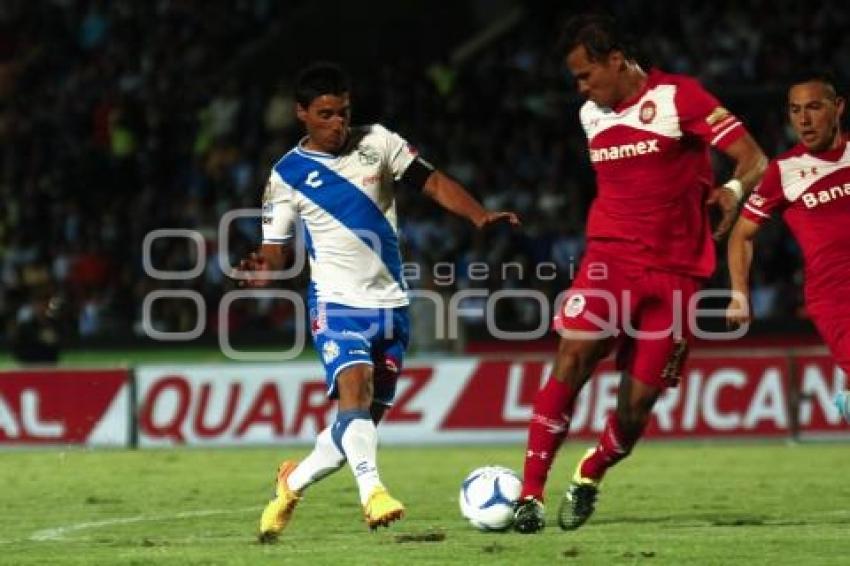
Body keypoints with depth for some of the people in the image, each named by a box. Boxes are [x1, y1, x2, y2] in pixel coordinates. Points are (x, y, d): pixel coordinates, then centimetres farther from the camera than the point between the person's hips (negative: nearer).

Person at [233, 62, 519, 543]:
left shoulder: (377, 142, 3)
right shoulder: (287, 174, 0)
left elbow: (434, 183, 3)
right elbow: (277, 248, 5)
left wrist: (480, 216, -14)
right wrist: (264, 268, -19)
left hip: (391, 304, 3)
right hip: (337, 303, -3)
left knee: (367, 420, 7)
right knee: (355, 389, -29)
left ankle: (294, 482, 28)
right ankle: (373, 492, -39)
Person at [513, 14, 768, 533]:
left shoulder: (678, 97, -6)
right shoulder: (591, 115, 12)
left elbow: (753, 159, -10)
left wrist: (734, 190, -27)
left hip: (676, 271, -3)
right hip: (610, 257, 3)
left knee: (638, 403, -3)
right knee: (573, 358, -21)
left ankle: (589, 477, 27)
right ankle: (531, 492, -20)